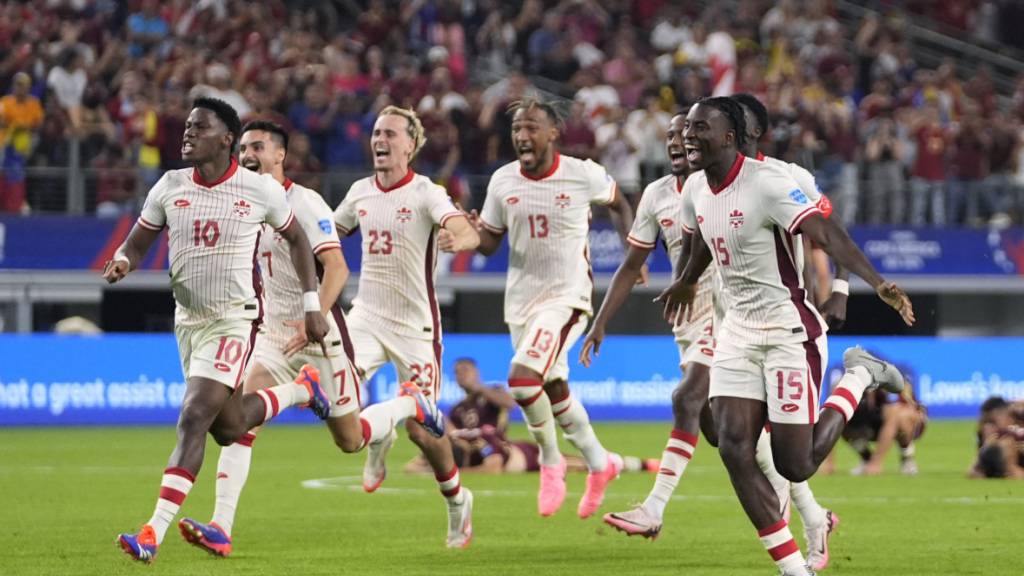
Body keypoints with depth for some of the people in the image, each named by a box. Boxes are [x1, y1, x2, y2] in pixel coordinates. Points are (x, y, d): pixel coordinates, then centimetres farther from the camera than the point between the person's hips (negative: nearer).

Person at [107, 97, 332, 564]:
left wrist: (311, 306, 5)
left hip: (235, 318, -6)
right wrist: (121, 262, -16)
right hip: (188, 318, 6)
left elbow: (297, 240, 7)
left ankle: (153, 534, -17)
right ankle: (300, 389, 45)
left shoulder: (260, 190, -9)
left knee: (194, 419, -18)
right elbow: (137, 242, 8)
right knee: (228, 429, 15)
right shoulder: (169, 187, 0)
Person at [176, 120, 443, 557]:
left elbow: (337, 268, -25)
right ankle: (221, 528, -20)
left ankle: (411, 404, 34)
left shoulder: (304, 204, -16)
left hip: (322, 337, -6)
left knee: (350, 440, 4)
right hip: (274, 337, 6)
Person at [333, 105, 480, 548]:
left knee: (420, 428, -5)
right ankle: (377, 437, 12)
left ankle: (456, 500, 22)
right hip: (367, 315, 4)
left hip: (415, 324, -4)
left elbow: (470, 233, -29)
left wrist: (458, 239, -52)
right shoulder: (361, 192, 5)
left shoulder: (426, 194, -12)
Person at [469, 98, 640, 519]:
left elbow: (619, 204, 10)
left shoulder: (583, 175, -10)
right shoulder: (503, 182, 0)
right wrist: (475, 232, -16)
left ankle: (551, 462, 0)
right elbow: (489, 244, 7)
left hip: (567, 297, -5)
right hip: (521, 300, 5)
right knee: (554, 389, 14)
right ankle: (599, 463, 37)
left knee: (523, 378, -22)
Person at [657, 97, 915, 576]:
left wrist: (878, 283, -43)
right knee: (734, 449, -7)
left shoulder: (767, 182, -20)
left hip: (789, 331, -7)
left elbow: (827, 235, -29)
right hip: (738, 331, 7)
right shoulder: (696, 189, 5)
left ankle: (859, 376, 21)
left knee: (796, 466, -4)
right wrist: (685, 283, 47)